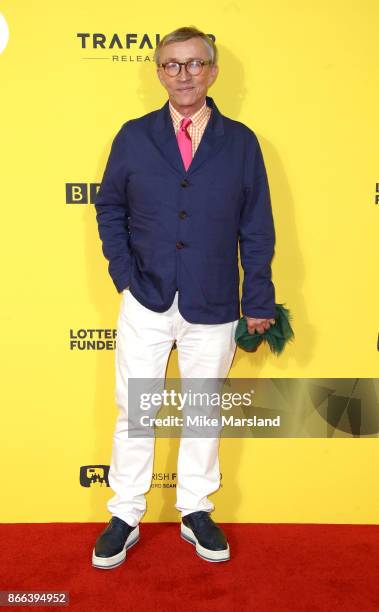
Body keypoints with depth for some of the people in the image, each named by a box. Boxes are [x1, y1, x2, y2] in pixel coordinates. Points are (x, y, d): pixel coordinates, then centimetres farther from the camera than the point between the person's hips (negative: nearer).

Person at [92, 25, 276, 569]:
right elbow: (109, 206, 9)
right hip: (146, 302, 0)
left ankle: (197, 512, 30)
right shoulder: (134, 136, 3)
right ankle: (125, 519, 24)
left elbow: (257, 229, 1)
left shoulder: (241, 141, 2)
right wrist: (124, 272, -4)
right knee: (134, 412, 7)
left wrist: (259, 302, -1)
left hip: (213, 307, 0)